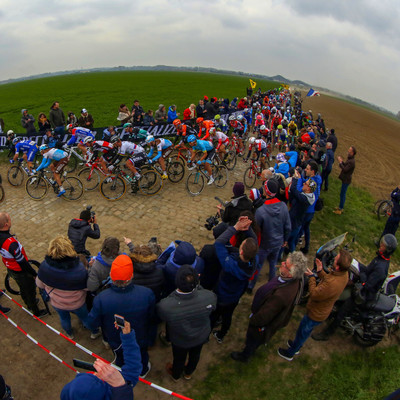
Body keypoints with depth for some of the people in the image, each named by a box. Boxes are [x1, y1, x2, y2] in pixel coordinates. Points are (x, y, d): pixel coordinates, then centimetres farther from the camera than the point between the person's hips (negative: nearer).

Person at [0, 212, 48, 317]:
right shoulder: (11, 242, -40)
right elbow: (22, 262, -30)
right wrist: (34, 274, -16)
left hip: (10, 269, 8)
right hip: (21, 272, -8)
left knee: (22, 289, 31)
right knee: (30, 291, 17)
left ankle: (29, 304, 56)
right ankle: (36, 312, 38)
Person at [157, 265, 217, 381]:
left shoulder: (165, 306, -44)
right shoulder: (210, 297, -40)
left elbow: (162, 316, -18)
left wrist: (173, 294, -16)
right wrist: (196, 286, -11)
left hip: (179, 340, -1)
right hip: (201, 337, 2)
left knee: (179, 358, 32)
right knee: (195, 355, 34)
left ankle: (175, 375, 64)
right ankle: (188, 373, 65)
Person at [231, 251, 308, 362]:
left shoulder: (281, 295, -49)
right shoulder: (296, 280, -22)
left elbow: (263, 317, -33)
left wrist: (252, 320, -12)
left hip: (263, 324, -7)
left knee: (252, 339, 25)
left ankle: (244, 356, 55)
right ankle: (252, 350, 67)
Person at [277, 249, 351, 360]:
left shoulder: (333, 284, -44)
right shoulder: (344, 273, -16)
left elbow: (314, 295, -30)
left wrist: (311, 277, -20)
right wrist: (320, 271, -7)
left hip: (316, 314, -8)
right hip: (322, 311, 8)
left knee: (302, 332, 17)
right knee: (307, 330, 31)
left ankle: (290, 353, 42)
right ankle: (297, 346, 57)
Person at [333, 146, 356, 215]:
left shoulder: (352, 161, -23)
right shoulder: (350, 159, 7)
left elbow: (345, 169, -27)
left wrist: (340, 162, -19)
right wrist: (342, 161, 0)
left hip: (346, 180, -10)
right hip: (345, 179, 10)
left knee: (342, 194, -2)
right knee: (342, 194, 19)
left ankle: (340, 209, 6)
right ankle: (340, 207, 33)